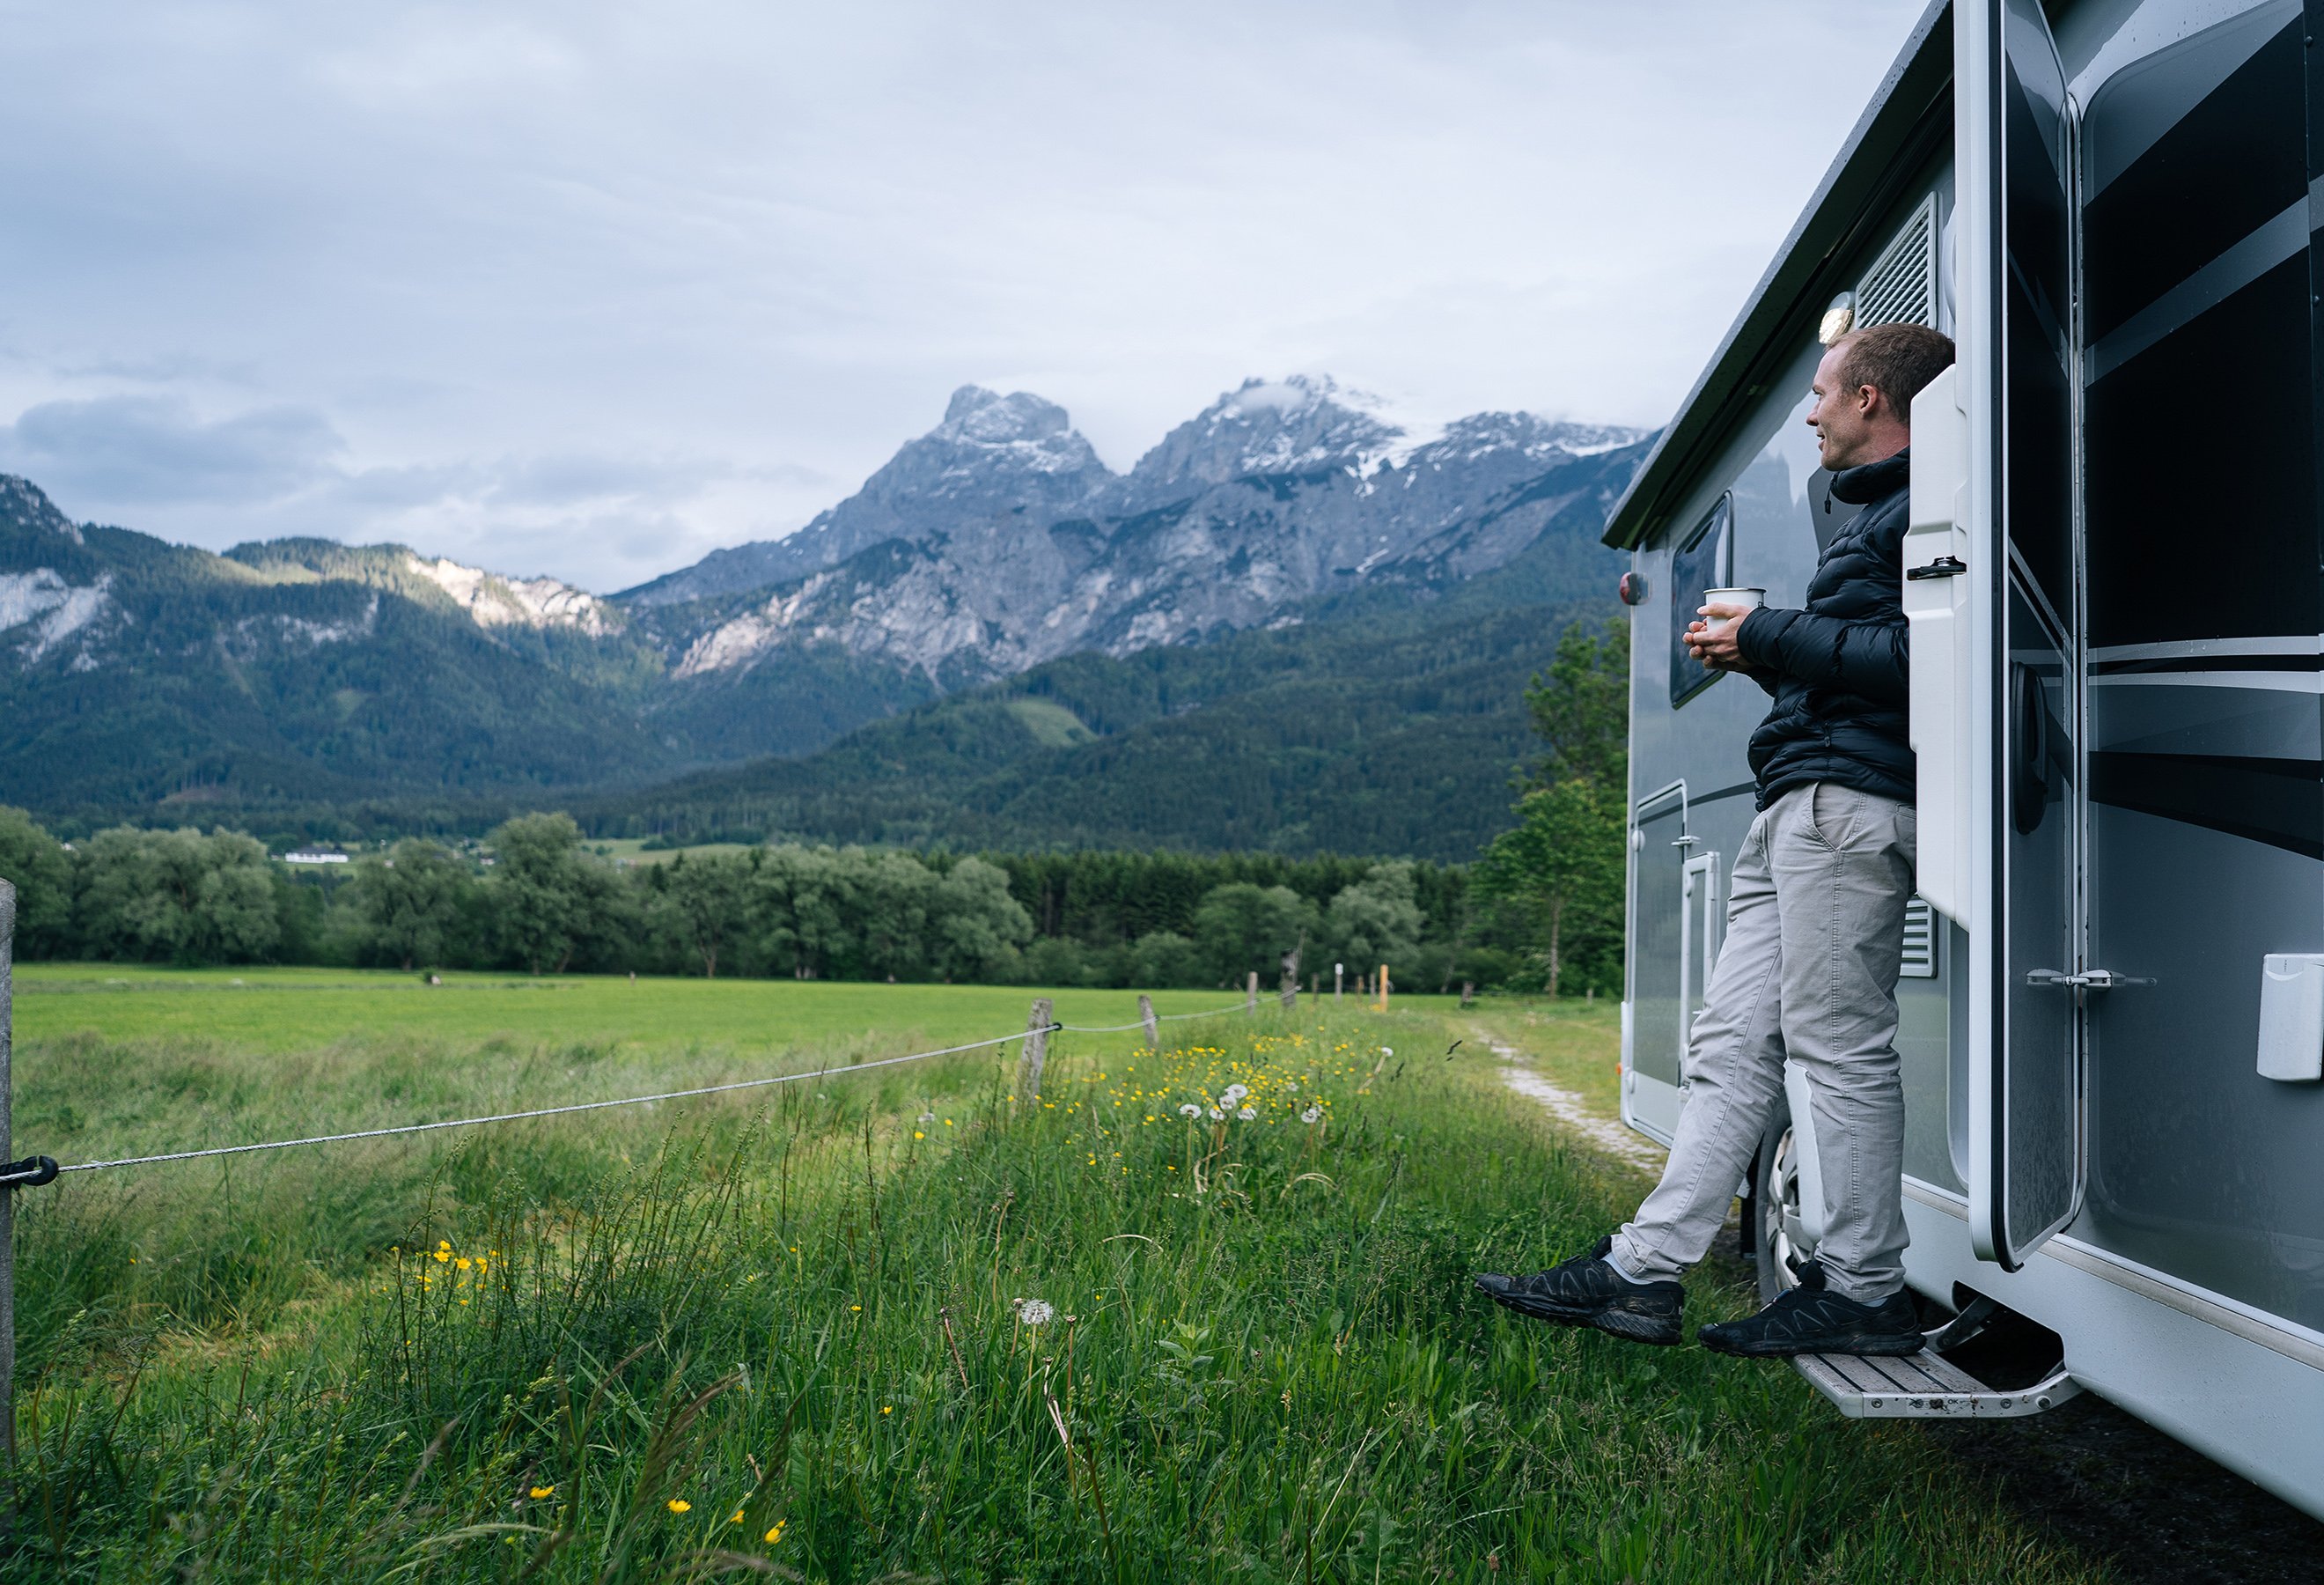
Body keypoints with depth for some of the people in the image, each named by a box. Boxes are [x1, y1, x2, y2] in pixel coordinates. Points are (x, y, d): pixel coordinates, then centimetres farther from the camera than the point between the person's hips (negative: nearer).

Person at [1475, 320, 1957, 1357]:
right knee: (1731, 1039, 5)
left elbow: (1910, 659, -20)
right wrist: (1757, 647, 14)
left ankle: (1864, 1292, 4)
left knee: (1838, 1041, -6)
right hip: (1801, 806, 10)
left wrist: (1768, 638, -11)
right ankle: (1644, 1272, 6)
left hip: (1849, 804, -10)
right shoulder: (1872, 514, 27)